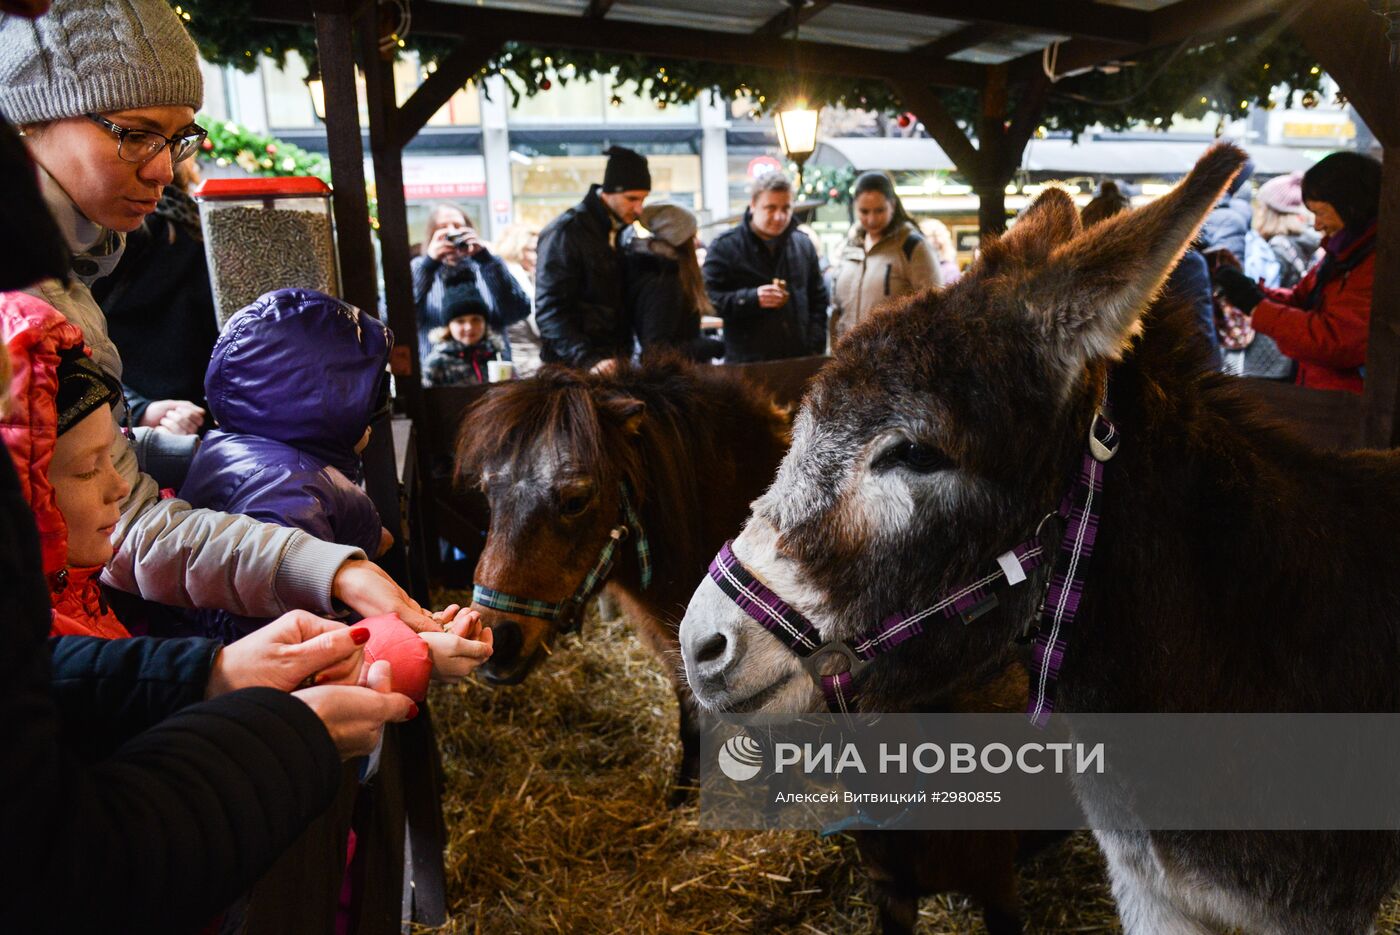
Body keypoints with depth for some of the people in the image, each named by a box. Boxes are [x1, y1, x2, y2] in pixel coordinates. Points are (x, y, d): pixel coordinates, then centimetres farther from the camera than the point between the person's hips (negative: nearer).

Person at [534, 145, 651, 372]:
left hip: (614, 363, 7)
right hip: (571, 368, -7)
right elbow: (550, 311, -18)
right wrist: (588, 361, -28)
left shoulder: (619, 230, 11)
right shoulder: (566, 232, -12)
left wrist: (625, 355, 5)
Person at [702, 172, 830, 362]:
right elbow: (709, 299, -7)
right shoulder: (725, 247, -2)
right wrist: (752, 298, -21)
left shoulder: (803, 245, 12)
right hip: (747, 364, -4)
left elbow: (818, 300, 17)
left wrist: (815, 349, 6)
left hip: (799, 362, 4)